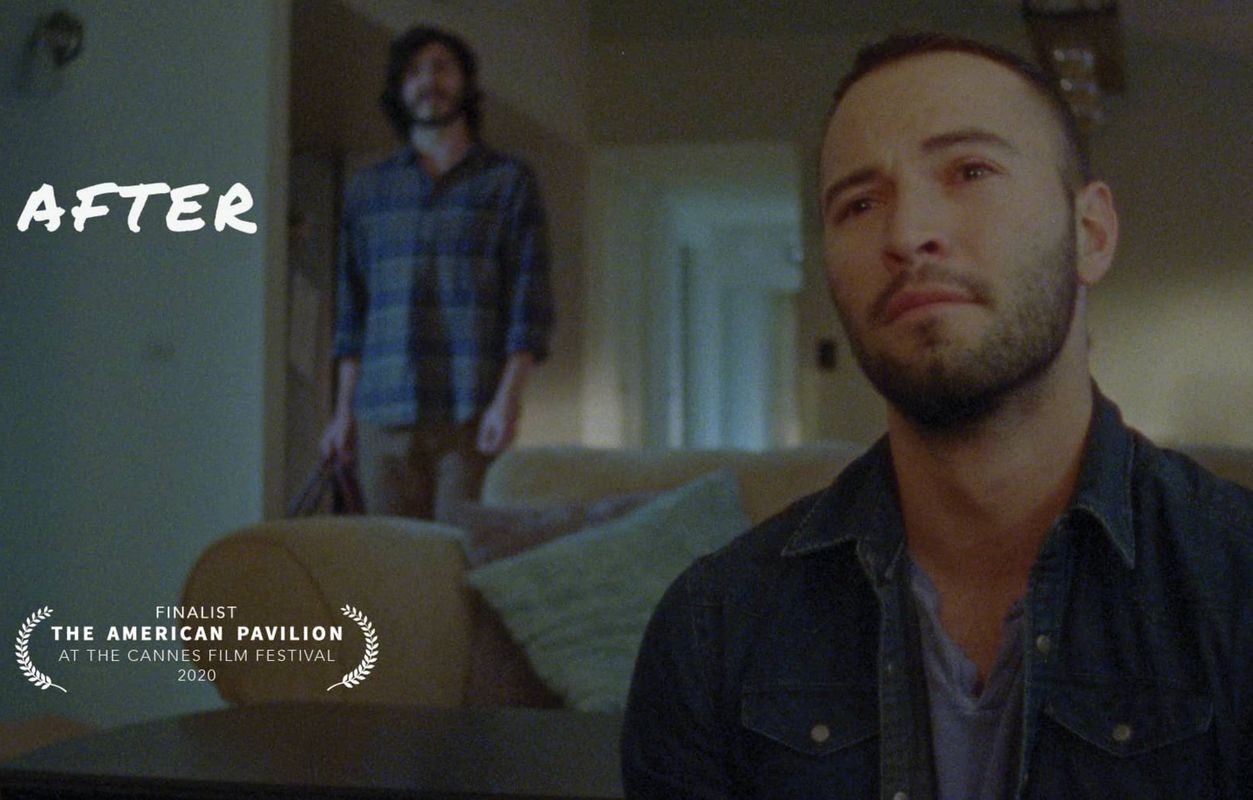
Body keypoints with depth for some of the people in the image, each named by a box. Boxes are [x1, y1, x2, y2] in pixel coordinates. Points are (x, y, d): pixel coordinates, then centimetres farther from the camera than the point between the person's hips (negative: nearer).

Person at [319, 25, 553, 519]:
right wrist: (343, 410, 12)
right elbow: (351, 309, 18)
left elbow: (530, 303, 0)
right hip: (383, 413, 3)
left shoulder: (508, 181, 7)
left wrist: (508, 399, -11)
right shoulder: (367, 188, 17)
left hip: (471, 413, -3)